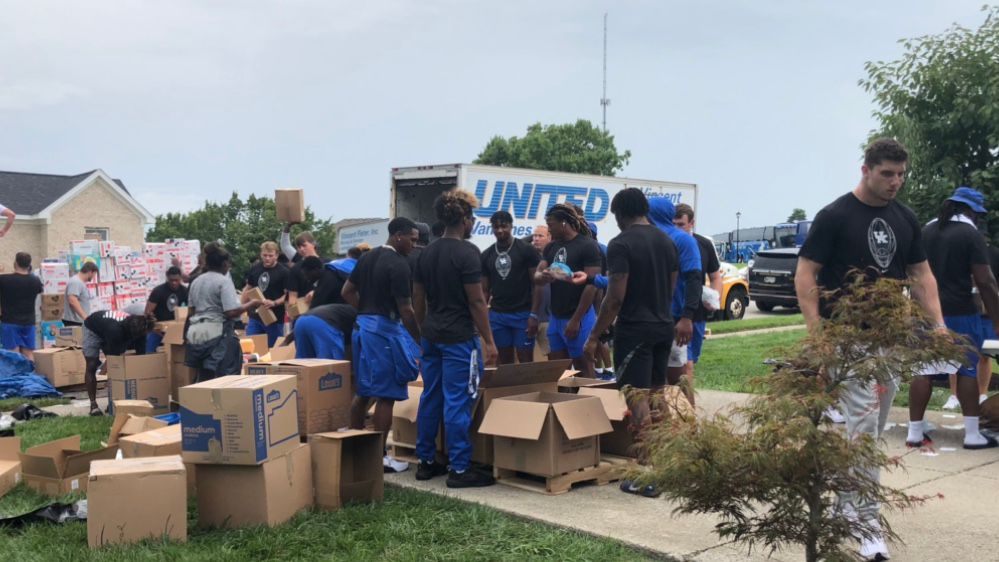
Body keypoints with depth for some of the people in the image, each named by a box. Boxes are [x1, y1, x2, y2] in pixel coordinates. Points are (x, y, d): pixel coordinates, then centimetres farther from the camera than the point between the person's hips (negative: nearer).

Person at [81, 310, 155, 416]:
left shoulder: (139, 329, -29)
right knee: (92, 366, -10)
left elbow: (140, 354, -21)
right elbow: (114, 355, -38)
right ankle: (93, 404, -5)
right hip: (93, 329, -6)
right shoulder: (115, 329, -47)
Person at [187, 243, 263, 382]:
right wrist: (251, 304, -5)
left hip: (196, 334, 8)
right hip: (217, 335, -8)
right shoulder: (224, 281, -10)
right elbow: (232, 311, -19)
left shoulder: (196, 282, 13)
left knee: (204, 378, 14)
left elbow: (190, 311, 19)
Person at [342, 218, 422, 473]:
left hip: (362, 325, 9)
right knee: (386, 395, -4)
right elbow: (406, 310, -17)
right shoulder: (399, 265, -15)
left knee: (364, 391, 16)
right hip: (384, 329, -9)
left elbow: (347, 292, 16)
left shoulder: (367, 257, 11)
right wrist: (419, 341, -9)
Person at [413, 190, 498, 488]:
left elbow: (418, 298, 13)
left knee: (430, 398, 13)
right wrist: (489, 341, -10)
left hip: (432, 337, 8)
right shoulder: (467, 252, -13)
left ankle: (426, 462, 21)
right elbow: (476, 301, -15)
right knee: (457, 402, -4)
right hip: (459, 338, -8)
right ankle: (459, 469, 0)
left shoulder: (427, 252, 9)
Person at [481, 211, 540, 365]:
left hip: (523, 314, -4)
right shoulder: (486, 255, 8)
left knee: (526, 361, -2)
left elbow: (536, 283, -5)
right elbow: (485, 289, 13)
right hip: (497, 315, 4)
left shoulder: (526, 250, -4)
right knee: (505, 361, 9)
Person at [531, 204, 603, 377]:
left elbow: (591, 285, -16)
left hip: (578, 318, -7)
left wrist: (576, 320, -18)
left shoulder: (588, 246, -12)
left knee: (583, 369, 2)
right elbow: (537, 277, 7)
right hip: (555, 317, 7)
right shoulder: (551, 247, 10)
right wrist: (543, 276, -18)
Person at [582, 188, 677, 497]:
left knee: (638, 399, -6)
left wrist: (595, 336, -10)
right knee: (657, 394, 18)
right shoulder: (667, 242, 10)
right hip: (664, 326, 8)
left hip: (634, 329, -8)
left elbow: (616, 297, -17)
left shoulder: (620, 244, -13)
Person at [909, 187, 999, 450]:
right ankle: (972, 434, 8)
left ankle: (915, 432, 8)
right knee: (968, 371, 5)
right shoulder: (971, 234, -10)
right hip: (959, 312, -5)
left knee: (924, 371, 7)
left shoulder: (926, 231, 9)